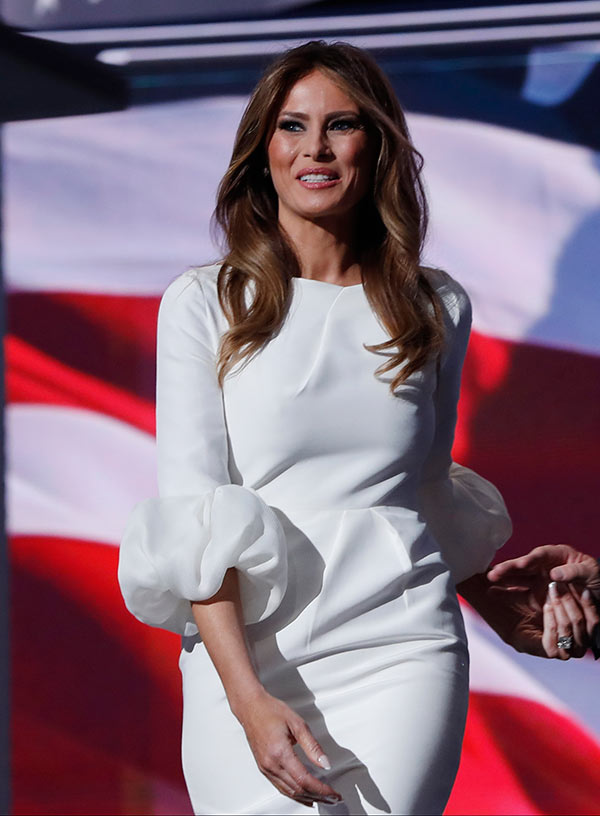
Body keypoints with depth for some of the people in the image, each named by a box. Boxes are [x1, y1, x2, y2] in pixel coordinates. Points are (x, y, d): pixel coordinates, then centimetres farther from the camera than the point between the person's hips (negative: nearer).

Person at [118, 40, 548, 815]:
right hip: (243, 657, -1)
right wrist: (249, 699, -16)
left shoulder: (437, 307, 10)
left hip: (399, 655, 1)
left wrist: (500, 605, 31)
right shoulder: (204, 303, 2)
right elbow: (191, 512, -6)